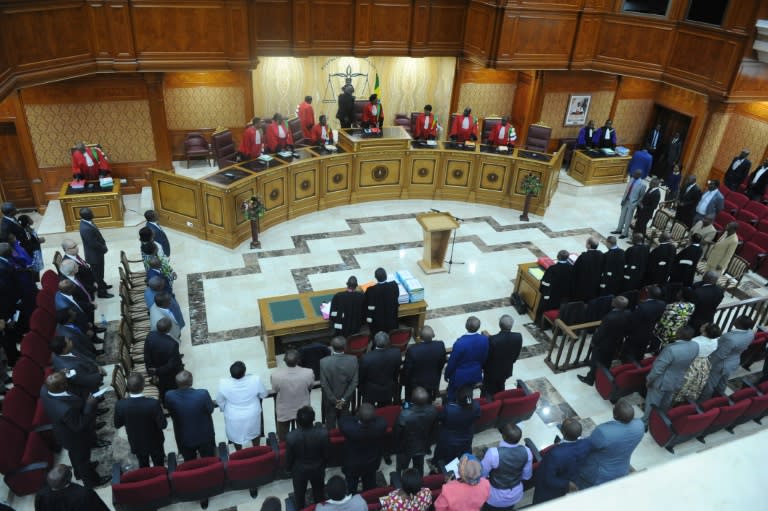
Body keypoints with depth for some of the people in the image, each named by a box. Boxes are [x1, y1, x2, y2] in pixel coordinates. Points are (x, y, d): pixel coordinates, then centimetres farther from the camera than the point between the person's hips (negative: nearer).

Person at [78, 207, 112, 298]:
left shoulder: (86, 223, -3)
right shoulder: (86, 229, -34)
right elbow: (93, 243, -28)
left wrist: (103, 245, 6)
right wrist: (104, 249, -13)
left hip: (95, 253, 9)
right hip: (94, 254, -9)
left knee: (99, 272, 28)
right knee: (98, 273, 8)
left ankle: (102, 285, 47)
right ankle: (102, 292, 22)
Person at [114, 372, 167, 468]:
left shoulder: (120, 405, -25)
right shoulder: (154, 403, -33)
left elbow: (117, 425, -8)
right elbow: (163, 425, -22)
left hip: (136, 443, 3)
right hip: (154, 442, -2)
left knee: (143, 467, 29)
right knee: (159, 467, 23)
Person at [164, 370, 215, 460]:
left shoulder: (169, 396, -27)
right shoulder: (203, 394, -33)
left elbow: (170, 411, -6)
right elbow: (210, 409, -13)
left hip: (184, 438, 2)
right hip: (204, 436, -2)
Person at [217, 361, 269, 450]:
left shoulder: (223, 383, -28)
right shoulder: (255, 380, -28)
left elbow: (219, 401, -8)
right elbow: (264, 394, -8)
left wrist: (223, 409, 13)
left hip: (233, 417, 0)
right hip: (252, 414, 0)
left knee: (236, 436, 27)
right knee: (254, 433, 29)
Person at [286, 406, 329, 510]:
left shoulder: (291, 436, -32)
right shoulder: (323, 433, -30)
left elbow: (289, 457, -15)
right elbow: (326, 453, -13)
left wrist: (288, 468, 7)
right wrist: (323, 465, 8)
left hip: (299, 470, -1)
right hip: (318, 468, 1)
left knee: (299, 494, 27)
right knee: (319, 492, 29)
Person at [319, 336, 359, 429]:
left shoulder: (324, 362, -26)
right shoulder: (353, 360, -20)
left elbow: (324, 384, -19)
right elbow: (354, 382, -15)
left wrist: (334, 400, -9)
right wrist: (344, 399, -8)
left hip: (329, 400, -2)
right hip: (346, 399, 2)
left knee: (331, 425, 20)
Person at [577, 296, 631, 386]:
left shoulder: (609, 317, -38)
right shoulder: (628, 314, -19)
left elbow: (600, 332, -25)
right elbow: (627, 330, -2)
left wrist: (594, 341, -7)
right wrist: (620, 338, 15)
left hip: (602, 345, -6)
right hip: (616, 344, 6)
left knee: (596, 362, 17)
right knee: (606, 363, 27)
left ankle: (590, 379, 35)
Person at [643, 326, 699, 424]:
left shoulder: (671, 349, -37)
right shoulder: (695, 346, -16)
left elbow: (658, 368, -27)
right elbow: (690, 363, 3)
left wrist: (649, 379, -12)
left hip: (662, 381, -6)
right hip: (678, 381, 6)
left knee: (652, 403, 16)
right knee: (666, 403, 29)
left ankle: (646, 422, 32)